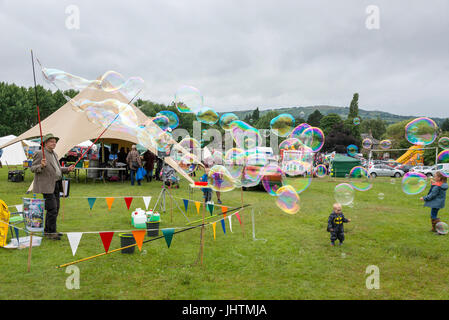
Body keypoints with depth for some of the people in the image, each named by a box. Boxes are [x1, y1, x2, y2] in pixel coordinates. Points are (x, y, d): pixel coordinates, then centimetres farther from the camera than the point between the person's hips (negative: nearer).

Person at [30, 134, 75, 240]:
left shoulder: (54, 154, 17)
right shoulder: (40, 154, -9)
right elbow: (32, 168, -11)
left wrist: (67, 169, 9)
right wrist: (41, 166, -30)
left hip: (56, 185, 9)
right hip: (47, 186, -9)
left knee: (55, 208, 13)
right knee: (52, 209, -11)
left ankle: (48, 230, 25)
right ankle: (51, 232, -2)